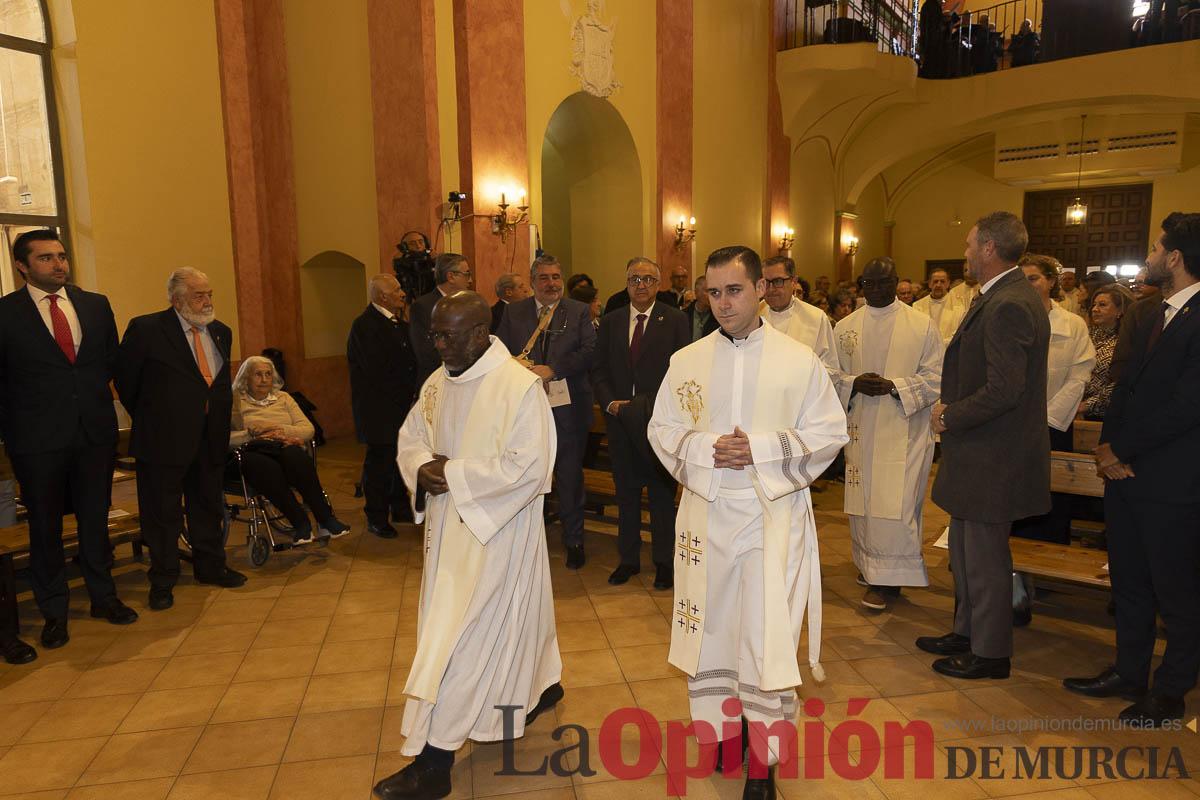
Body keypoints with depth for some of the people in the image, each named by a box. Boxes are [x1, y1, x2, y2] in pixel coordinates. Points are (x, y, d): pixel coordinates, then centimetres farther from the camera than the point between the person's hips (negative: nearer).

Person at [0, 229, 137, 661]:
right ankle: (54, 613, 22)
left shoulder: (96, 304, 7)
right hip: (38, 439, -3)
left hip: (95, 431, 3)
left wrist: (99, 399, 5)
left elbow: (112, 359, 13)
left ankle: (103, 596, 28)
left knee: (95, 518, 13)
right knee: (45, 527, 9)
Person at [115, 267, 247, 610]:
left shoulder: (221, 332, 8)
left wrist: (220, 420, 13)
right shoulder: (146, 329, -10)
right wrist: (148, 417, 6)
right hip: (164, 438, -5)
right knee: (163, 513, 6)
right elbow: (124, 378, -1)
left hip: (210, 439, 5)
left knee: (208, 507, 16)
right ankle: (162, 582, 20)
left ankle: (210, 567, 31)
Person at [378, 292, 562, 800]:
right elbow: (410, 438, 13)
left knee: (459, 635, -3)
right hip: (449, 525, 8)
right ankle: (541, 686, 46)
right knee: (507, 617, 21)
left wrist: (455, 476, -22)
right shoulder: (438, 383, 5)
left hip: (496, 530, -7)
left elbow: (530, 467, -24)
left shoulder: (520, 386, -19)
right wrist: (422, 467, -10)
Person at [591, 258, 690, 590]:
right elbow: (599, 371, 8)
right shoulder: (610, 322, 9)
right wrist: (610, 402, -8)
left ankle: (664, 561, 20)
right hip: (620, 420, 3)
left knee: (662, 493, 7)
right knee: (626, 492, 12)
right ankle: (628, 558, 25)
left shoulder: (675, 320, 0)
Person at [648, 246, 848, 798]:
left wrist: (759, 450, -16)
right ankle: (722, 730, 33)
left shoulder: (799, 360, -4)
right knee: (714, 623, 13)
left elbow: (829, 432, -2)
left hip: (773, 514, -2)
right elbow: (662, 429, 7)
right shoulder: (686, 361, 3)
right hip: (706, 512, 3)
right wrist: (705, 449, -13)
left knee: (767, 633, 0)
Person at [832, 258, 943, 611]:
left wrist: (893, 386, -17)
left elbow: (935, 377, -4)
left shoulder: (922, 326, -1)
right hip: (860, 428, 4)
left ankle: (887, 579, 1)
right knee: (863, 500, 9)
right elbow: (830, 372, 8)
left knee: (895, 501, -8)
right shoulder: (845, 327, 8)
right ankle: (870, 565, 26)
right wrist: (854, 383, -12)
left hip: (904, 429, -3)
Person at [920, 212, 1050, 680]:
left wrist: (950, 417, -14)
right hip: (978, 453, 10)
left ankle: (989, 653, 21)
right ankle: (966, 631, 37)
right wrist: (951, 408, 4)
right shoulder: (1005, 299, 11)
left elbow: (1003, 391, -27)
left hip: (992, 459, -10)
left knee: (984, 560, 5)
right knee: (964, 550, 21)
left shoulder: (1009, 306, -22)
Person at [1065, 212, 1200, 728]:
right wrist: (1110, 446, -2)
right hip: (1127, 473, 9)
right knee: (1129, 583, 17)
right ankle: (1129, 674, 32)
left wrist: (1122, 450, -14)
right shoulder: (1150, 321, 13)